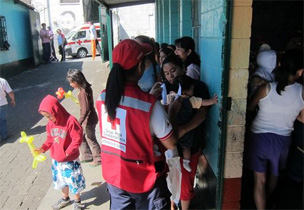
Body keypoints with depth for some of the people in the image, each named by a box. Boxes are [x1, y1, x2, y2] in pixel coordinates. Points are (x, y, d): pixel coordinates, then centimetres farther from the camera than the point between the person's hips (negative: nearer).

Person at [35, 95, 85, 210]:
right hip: (56, 160, 6)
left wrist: (68, 152, -25)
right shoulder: (50, 124, -1)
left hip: (70, 161, -6)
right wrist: (43, 148, -5)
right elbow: (50, 139, 10)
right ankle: (65, 198, 47)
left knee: (74, 181, 10)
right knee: (62, 180, 24)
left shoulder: (70, 120, -23)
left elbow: (77, 139, -22)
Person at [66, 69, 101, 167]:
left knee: (90, 139, 8)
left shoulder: (83, 92, -25)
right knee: (81, 137, 21)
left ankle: (98, 159, 25)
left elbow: (85, 110, -27)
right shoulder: (86, 88, 2)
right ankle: (86, 156, 36)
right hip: (87, 119, 9)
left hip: (88, 120, -9)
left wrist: (79, 122, -26)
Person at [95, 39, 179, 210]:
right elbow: (171, 144, -17)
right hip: (144, 179, -5)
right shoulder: (150, 104, -27)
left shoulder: (103, 98, -10)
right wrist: (173, 112, -3)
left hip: (114, 175, 5)